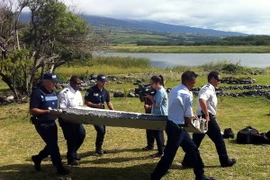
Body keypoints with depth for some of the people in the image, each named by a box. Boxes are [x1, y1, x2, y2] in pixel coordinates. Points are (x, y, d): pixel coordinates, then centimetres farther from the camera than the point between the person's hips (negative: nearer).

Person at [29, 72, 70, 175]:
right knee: (53, 145, -6)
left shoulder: (54, 92, 11)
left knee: (52, 145, 15)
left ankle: (37, 158, 37)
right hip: (42, 124, -8)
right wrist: (47, 111, -27)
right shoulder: (37, 93, -15)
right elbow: (32, 110, -19)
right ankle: (59, 168, 4)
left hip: (52, 123, 8)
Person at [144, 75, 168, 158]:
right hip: (157, 115, 10)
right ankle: (160, 151, 22)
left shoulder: (161, 92, -18)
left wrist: (150, 97, -12)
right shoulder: (158, 91, 11)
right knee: (156, 133, 14)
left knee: (158, 134, -3)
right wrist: (149, 106, 4)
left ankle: (160, 153, 6)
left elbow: (157, 105, -20)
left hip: (160, 116, -10)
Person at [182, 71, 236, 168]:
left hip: (202, 118, 10)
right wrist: (207, 115, -27)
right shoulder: (208, 89, -15)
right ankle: (225, 161, 17)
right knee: (219, 140, 5)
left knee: (196, 141, 10)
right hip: (207, 118, -10)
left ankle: (187, 161, 11)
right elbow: (202, 100, -33)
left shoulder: (209, 89, 17)